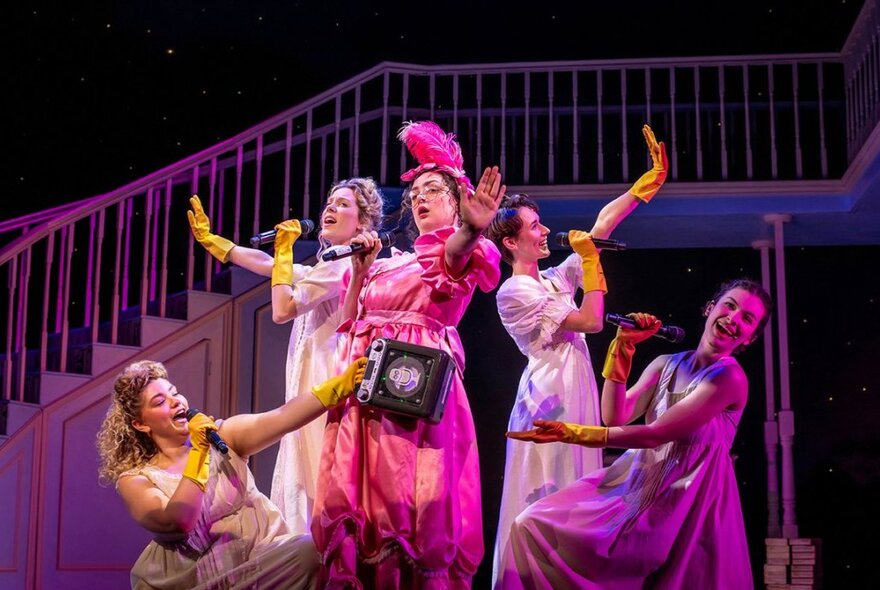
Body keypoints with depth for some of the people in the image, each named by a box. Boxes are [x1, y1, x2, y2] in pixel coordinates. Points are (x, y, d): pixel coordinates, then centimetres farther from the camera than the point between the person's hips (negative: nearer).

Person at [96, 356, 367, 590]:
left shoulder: (223, 436, 4)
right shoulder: (135, 479, -1)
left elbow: (282, 418, -12)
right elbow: (179, 521, -18)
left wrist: (341, 384, -26)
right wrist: (199, 453, -17)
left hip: (261, 551, 2)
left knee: (310, 551, -25)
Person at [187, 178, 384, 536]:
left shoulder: (342, 262, -9)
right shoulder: (324, 268, 22)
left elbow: (282, 310, -15)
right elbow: (263, 263, 27)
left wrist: (284, 251, -6)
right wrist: (208, 238, 31)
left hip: (325, 382, -10)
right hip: (310, 386, 10)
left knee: (322, 484, -14)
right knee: (301, 488, 6)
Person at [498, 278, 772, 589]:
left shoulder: (730, 378, -13)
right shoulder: (667, 364, 7)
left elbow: (654, 434, -18)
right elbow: (616, 417, -3)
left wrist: (571, 433, -17)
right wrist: (623, 348, -9)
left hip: (686, 500, -6)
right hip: (638, 480, 6)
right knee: (532, 525, -7)